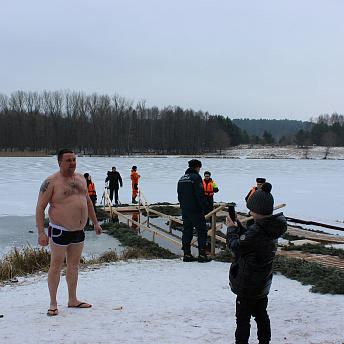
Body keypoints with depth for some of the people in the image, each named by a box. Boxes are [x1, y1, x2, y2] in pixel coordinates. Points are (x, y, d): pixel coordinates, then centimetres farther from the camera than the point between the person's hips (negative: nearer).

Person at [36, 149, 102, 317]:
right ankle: (53, 303, 11)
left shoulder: (80, 178, 10)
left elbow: (88, 201, 22)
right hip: (59, 230, -6)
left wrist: (95, 222, 20)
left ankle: (72, 299, 25)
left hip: (79, 231, 6)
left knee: (74, 265, 13)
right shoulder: (51, 182, -11)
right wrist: (41, 232, -18)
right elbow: (40, 207, -11)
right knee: (56, 265, 0)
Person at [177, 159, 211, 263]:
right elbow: (200, 195, -18)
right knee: (202, 231, 0)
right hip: (195, 210, -8)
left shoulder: (182, 178, 14)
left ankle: (187, 255, 9)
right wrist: (205, 207, -11)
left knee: (187, 232, 10)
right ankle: (202, 255, -4)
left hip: (184, 210, 8)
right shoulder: (196, 177, -12)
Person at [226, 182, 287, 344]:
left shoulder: (257, 231, -29)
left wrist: (231, 229, -4)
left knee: (243, 318, 6)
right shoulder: (272, 227, -1)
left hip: (248, 285, -9)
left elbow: (236, 246, -19)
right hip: (263, 282, 9)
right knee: (261, 315, 23)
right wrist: (237, 224, 7)